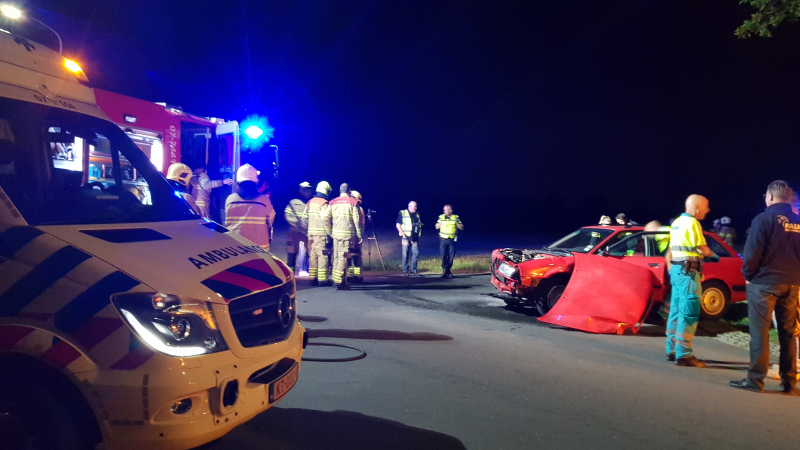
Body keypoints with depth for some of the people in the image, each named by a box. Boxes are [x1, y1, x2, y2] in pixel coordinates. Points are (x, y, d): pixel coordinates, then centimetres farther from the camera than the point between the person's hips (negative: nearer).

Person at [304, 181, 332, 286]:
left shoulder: (310, 202, 12)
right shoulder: (324, 203, -10)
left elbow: (304, 216, 12)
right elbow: (325, 219, -17)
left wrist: (307, 228, 18)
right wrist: (329, 233, -10)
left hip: (311, 232, 7)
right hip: (321, 232, -7)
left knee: (312, 255, 11)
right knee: (322, 255, -4)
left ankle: (312, 278, 15)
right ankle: (322, 279, -4)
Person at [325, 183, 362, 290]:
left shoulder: (333, 202, 9)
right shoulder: (353, 202, -2)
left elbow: (326, 218, 4)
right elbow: (357, 220, -6)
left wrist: (330, 232, 13)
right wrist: (359, 235, -1)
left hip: (335, 233, 4)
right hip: (347, 233, -4)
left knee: (336, 257, 13)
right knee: (343, 257, -4)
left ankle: (335, 280, 18)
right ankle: (340, 282, -7)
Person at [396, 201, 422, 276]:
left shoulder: (417, 214, 14)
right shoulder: (403, 213, -1)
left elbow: (420, 224, 25)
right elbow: (398, 225, -4)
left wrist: (419, 232, 6)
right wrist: (403, 233, -12)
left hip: (415, 238, 4)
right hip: (406, 237, -4)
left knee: (416, 253, -1)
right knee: (405, 254, -1)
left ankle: (413, 269, 11)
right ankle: (405, 270, 6)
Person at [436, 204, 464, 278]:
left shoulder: (456, 217, 5)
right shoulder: (441, 217, 7)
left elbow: (461, 227, 5)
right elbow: (437, 227, 9)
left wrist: (456, 223, -13)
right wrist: (441, 222, -10)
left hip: (452, 240, 0)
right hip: (443, 239, 0)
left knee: (451, 256, 0)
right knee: (443, 256, -7)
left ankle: (448, 270, 12)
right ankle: (445, 270, 0)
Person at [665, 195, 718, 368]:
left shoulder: (677, 222, 17)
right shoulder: (692, 222, -12)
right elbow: (702, 249, -13)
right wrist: (713, 255, 7)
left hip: (677, 269, 10)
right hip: (688, 271, -10)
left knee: (676, 311, 12)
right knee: (689, 313, -8)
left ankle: (672, 350, 17)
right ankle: (684, 354, -8)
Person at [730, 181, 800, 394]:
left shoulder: (764, 218, -9)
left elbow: (752, 252, -13)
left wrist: (748, 274, 1)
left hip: (765, 281, -6)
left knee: (759, 331, -3)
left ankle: (755, 379, -3)